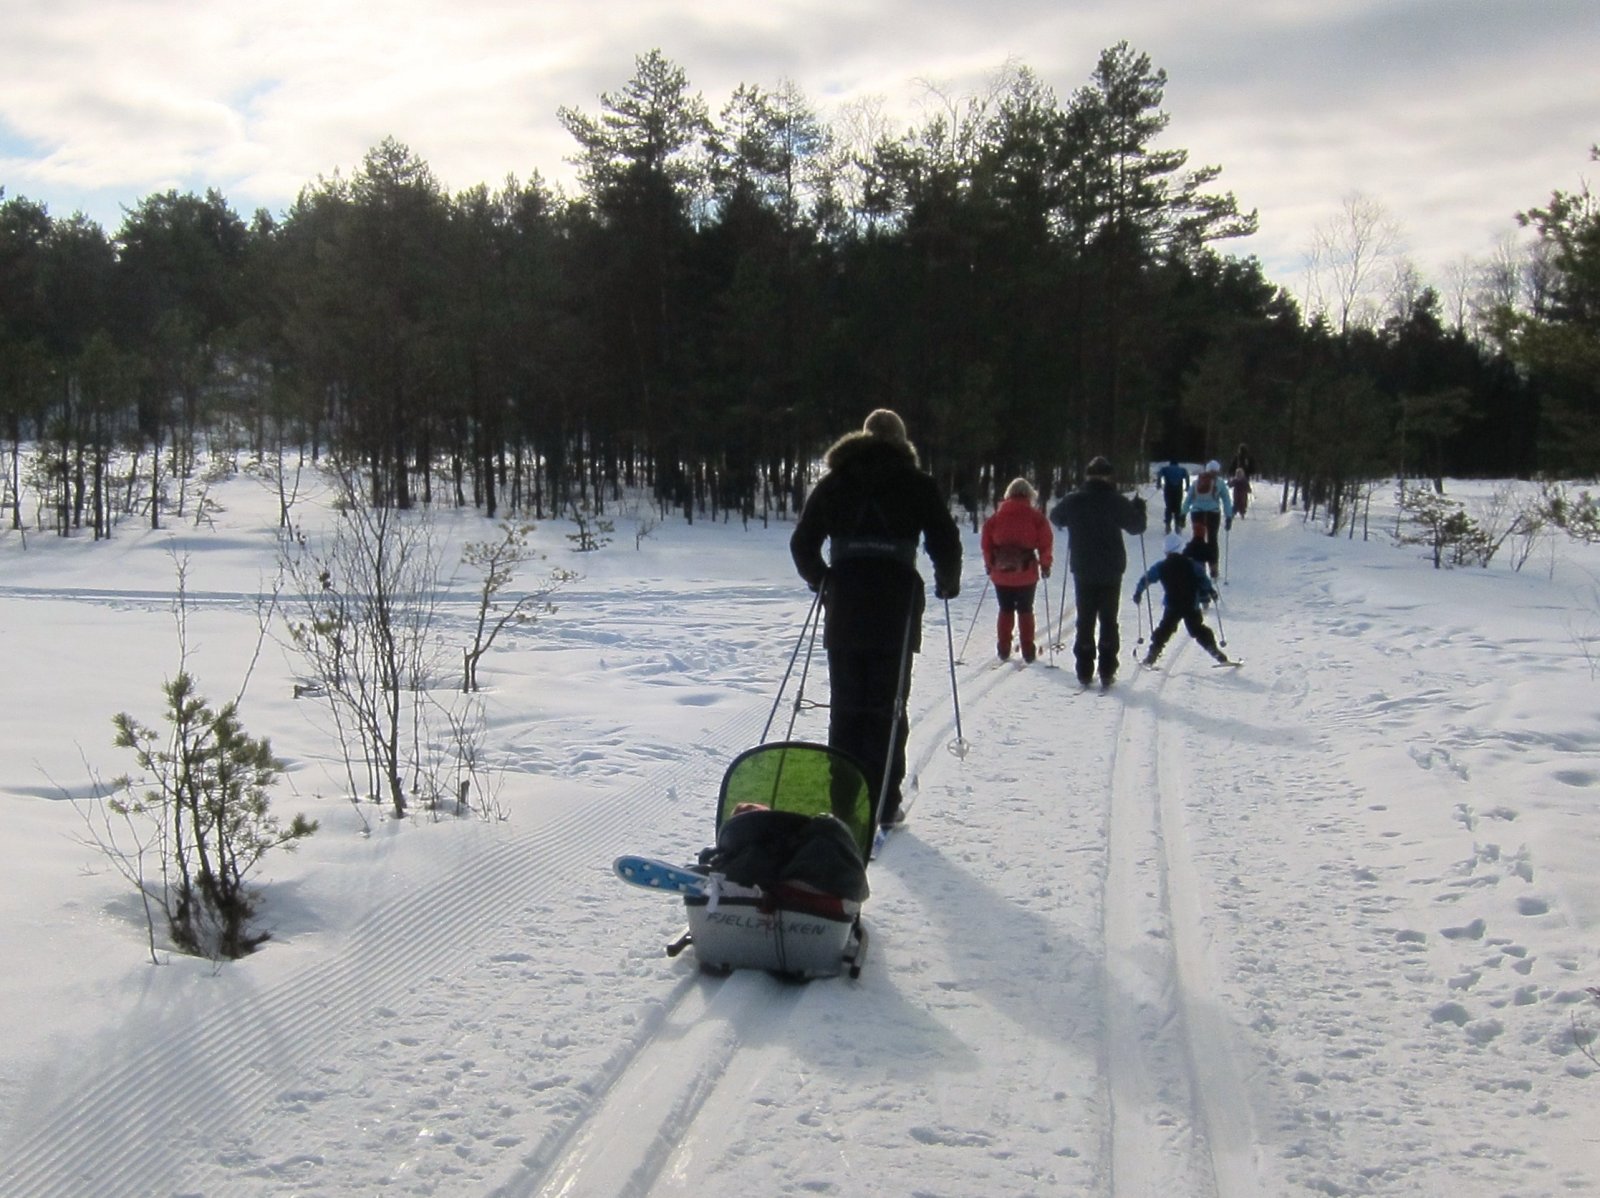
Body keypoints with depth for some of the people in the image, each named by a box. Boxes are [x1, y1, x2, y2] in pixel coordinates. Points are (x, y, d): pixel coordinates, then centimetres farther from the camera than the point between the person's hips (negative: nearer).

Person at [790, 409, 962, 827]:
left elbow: (802, 544, 10)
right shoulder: (916, 483, 4)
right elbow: (946, 543, -2)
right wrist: (947, 582, 15)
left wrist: (821, 581, 26)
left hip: (844, 608, 2)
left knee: (845, 707, 11)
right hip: (896, 606, -2)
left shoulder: (833, 482, 11)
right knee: (887, 707, 4)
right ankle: (883, 804, 3)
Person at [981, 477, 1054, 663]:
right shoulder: (1036, 517, -3)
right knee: (1025, 610, 9)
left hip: (1001, 572, 2)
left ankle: (1004, 649, 13)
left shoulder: (997, 516, 3)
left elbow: (986, 541, 4)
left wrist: (989, 564, 15)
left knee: (1005, 610, 14)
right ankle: (1028, 650, 8)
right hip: (1026, 572, -1)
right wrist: (1045, 564, 6)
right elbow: (1045, 541, -6)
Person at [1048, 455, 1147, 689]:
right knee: (1108, 621, 8)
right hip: (1110, 572, -2)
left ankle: (1085, 672, 8)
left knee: (1085, 621, 10)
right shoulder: (1117, 501, -11)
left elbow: (1056, 517, 14)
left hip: (1082, 571, 2)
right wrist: (1139, 507, 17)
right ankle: (1107, 672, 4)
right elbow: (1136, 526, -1)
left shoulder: (1073, 501, -4)